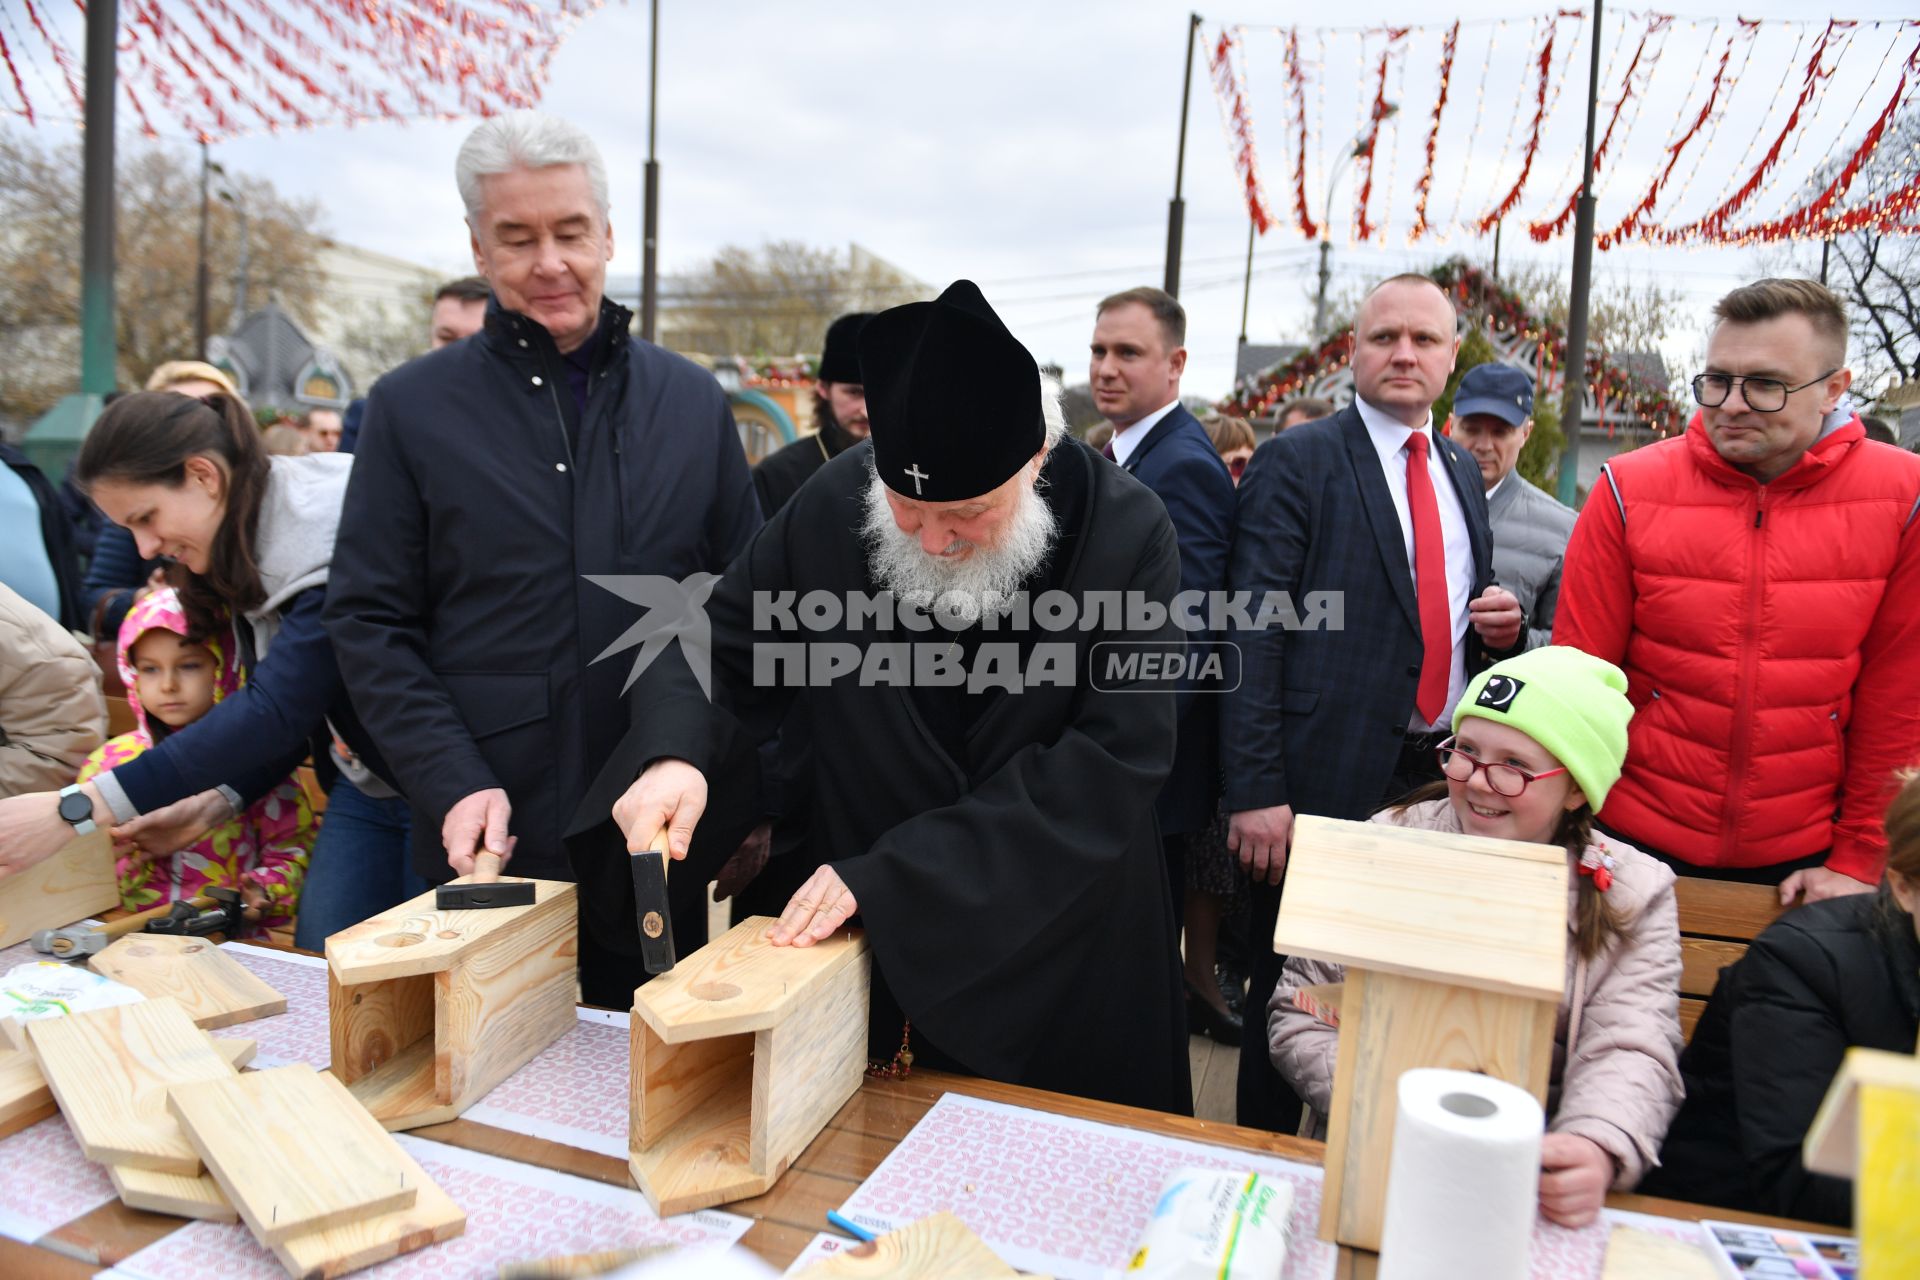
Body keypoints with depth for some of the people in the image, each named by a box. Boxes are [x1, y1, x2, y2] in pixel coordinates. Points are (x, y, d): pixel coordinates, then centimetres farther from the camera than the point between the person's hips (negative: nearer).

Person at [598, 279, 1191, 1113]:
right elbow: (719, 640, 0)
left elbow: (1113, 763, -23)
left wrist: (893, 875, -28)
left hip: (1063, 961, -1)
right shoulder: (835, 505, -12)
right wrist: (674, 749, -23)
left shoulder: (1127, 533, -19)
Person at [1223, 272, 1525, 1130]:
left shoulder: (1462, 472, 15)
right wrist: (1255, 791, -18)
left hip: (1442, 777, 6)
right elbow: (1254, 633, -12)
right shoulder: (1295, 463, -6)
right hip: (1326, 779, -6)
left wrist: (1498, 627, 0)